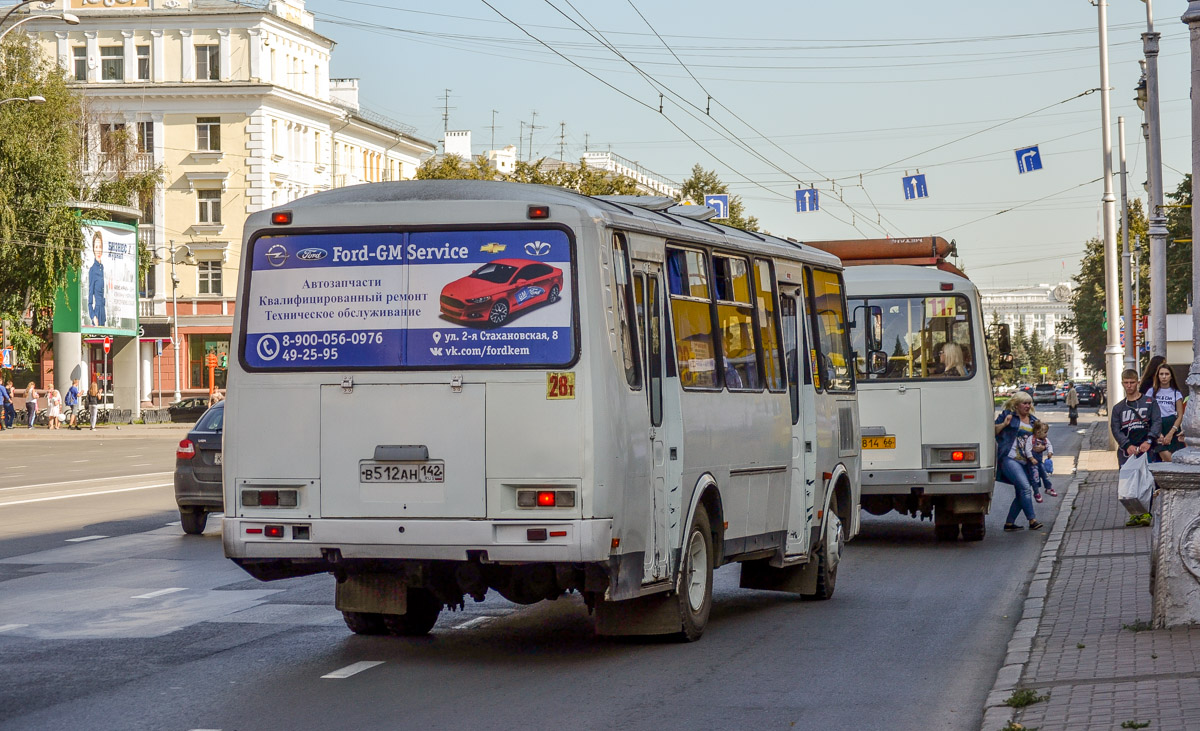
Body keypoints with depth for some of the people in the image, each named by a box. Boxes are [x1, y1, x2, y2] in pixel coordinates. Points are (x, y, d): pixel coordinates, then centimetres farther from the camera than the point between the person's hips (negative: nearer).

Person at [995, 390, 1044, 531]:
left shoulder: (1033, 420, 17)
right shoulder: (1008, 415, 2)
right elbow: (994, 431, 1)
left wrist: (1039, 448, 1)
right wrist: (1004, 424, -16)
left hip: (1025, 462, 7)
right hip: (1009, 459, -7)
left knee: (1021, 495, 5)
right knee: (1025, 488, -20)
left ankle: (1009, 523, 14)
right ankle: (1032, 520, -19)